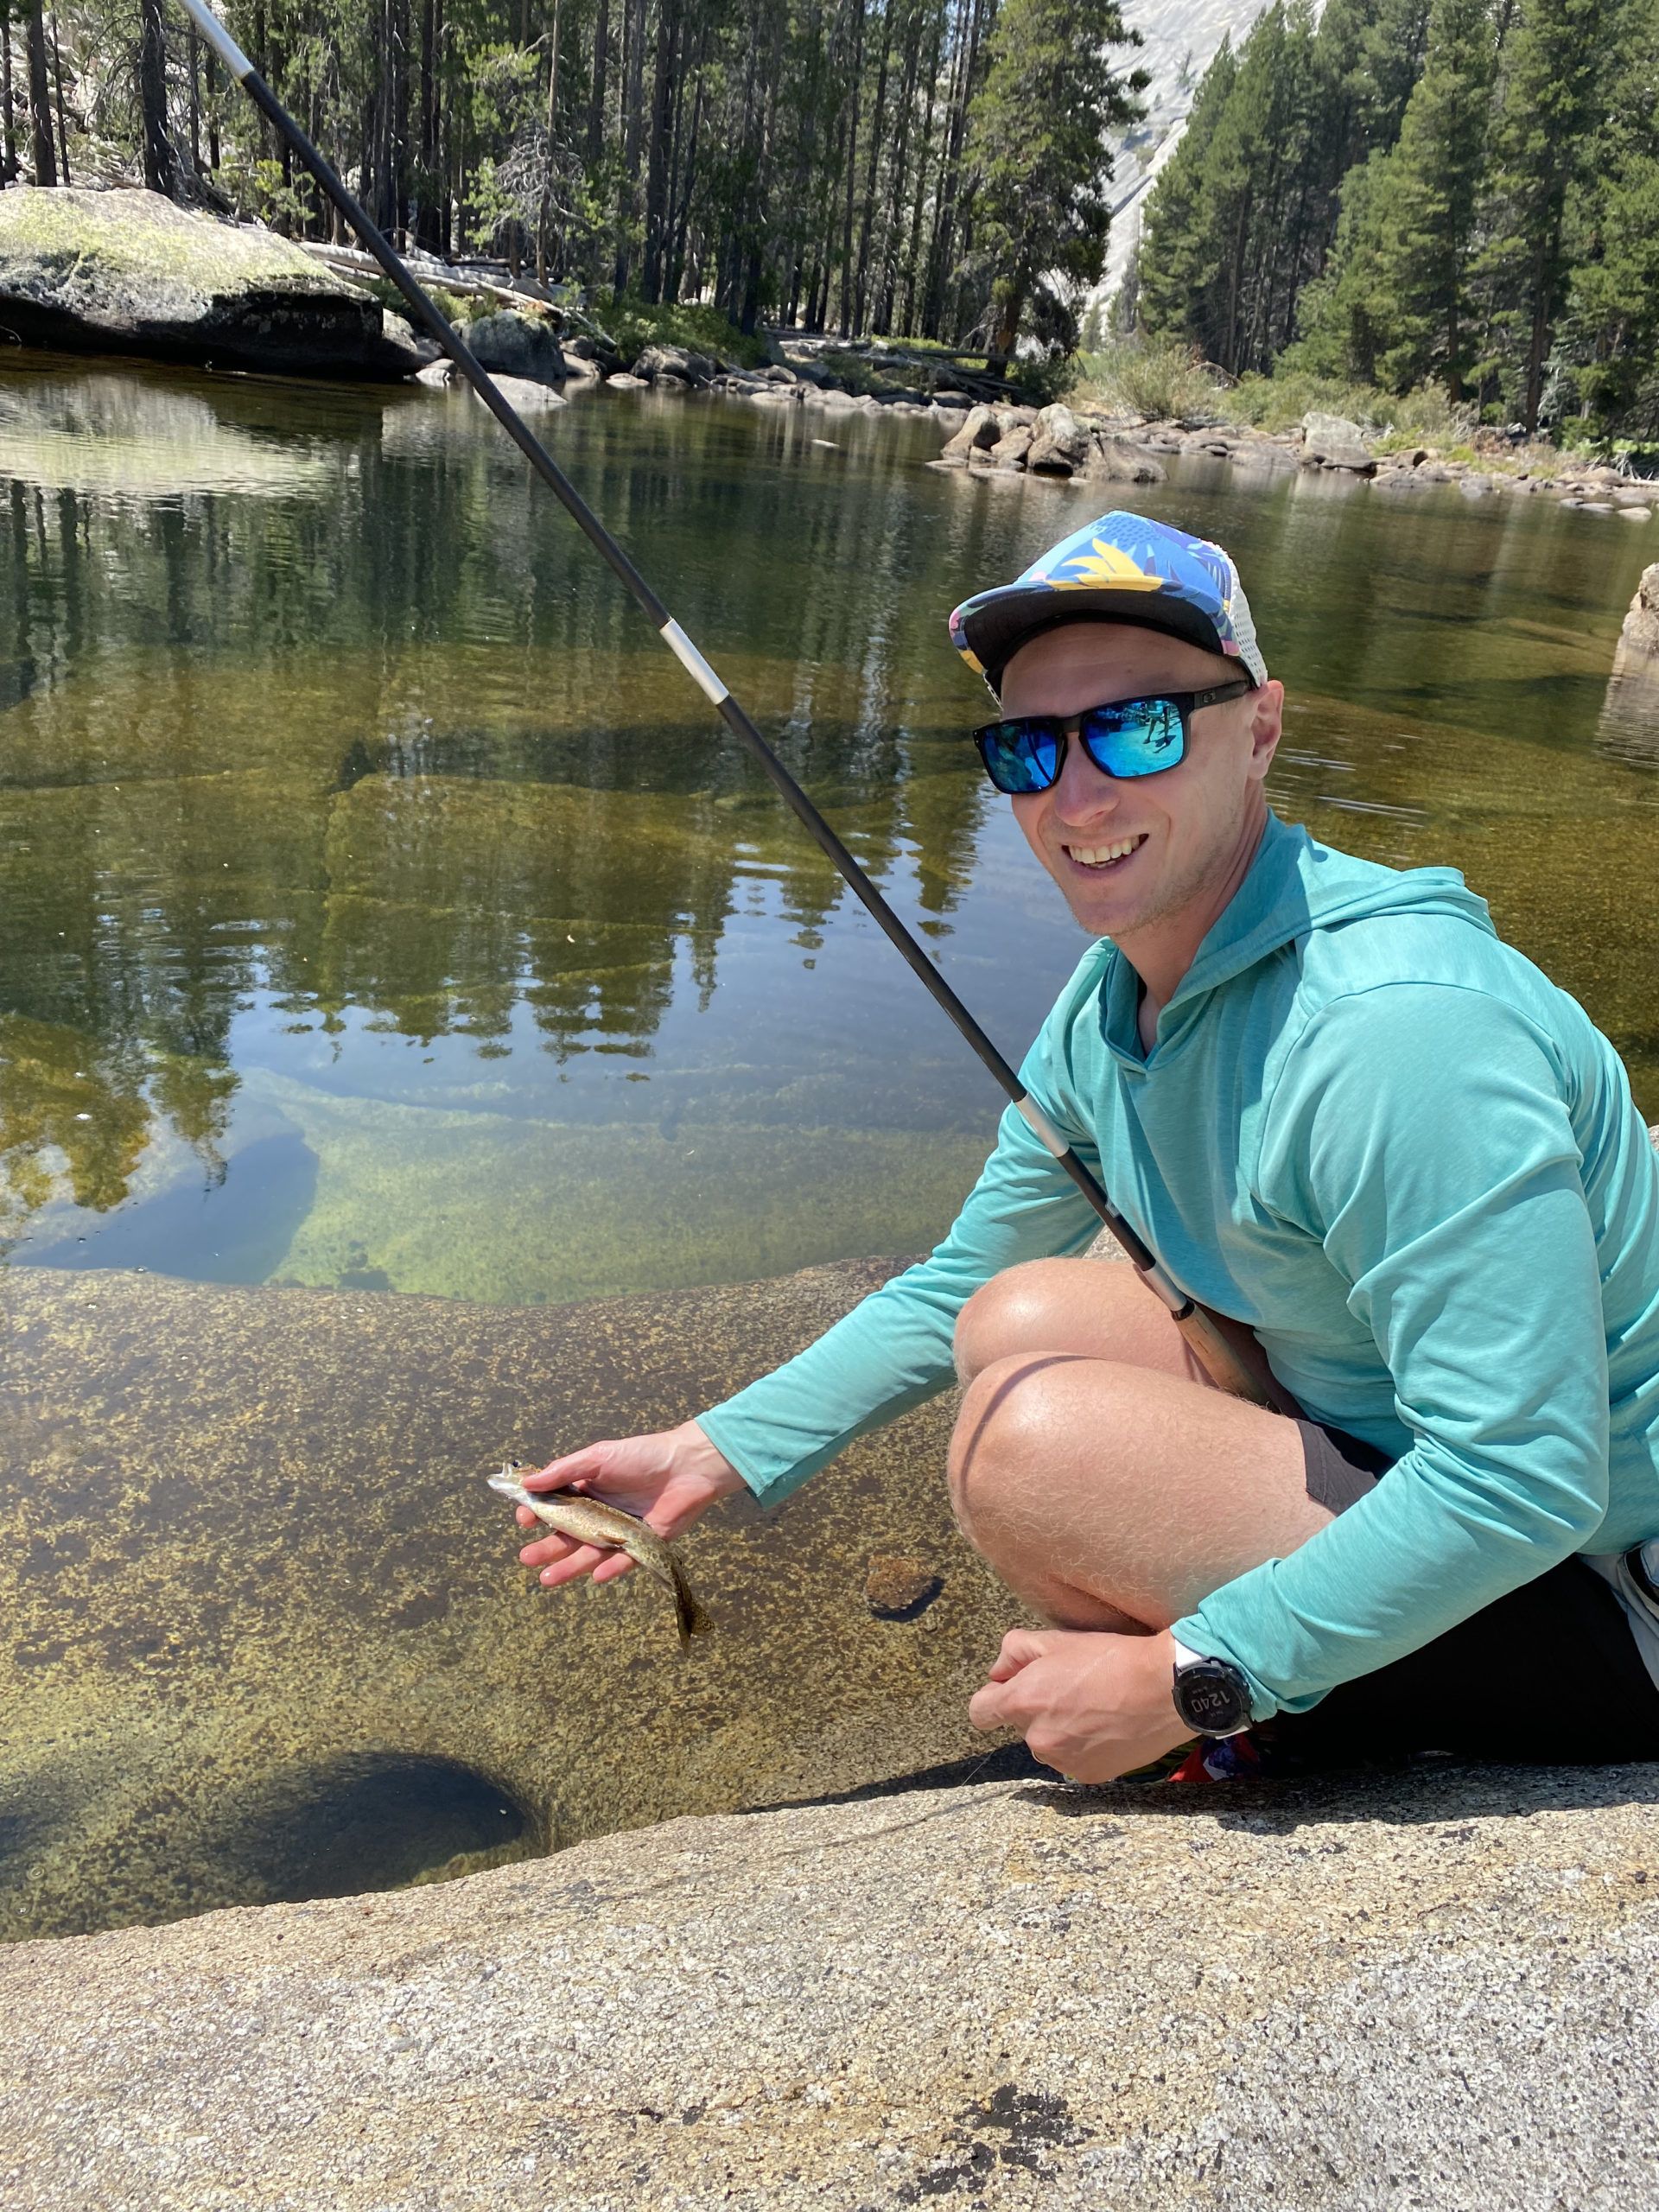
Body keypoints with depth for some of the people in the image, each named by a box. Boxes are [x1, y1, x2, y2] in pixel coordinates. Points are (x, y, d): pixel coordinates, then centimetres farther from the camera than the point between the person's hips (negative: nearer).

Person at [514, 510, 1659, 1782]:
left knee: (1037, 1427, -23)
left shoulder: (1394, 1023, -30)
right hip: (1388, 1472, 8)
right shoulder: (1105, 1008, 0)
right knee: (1025, 1314, 3)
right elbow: (956, 1292, 10)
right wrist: (717, 1453, 3)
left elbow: (1526, 1477, -31)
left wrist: (1186, 1679, -24)